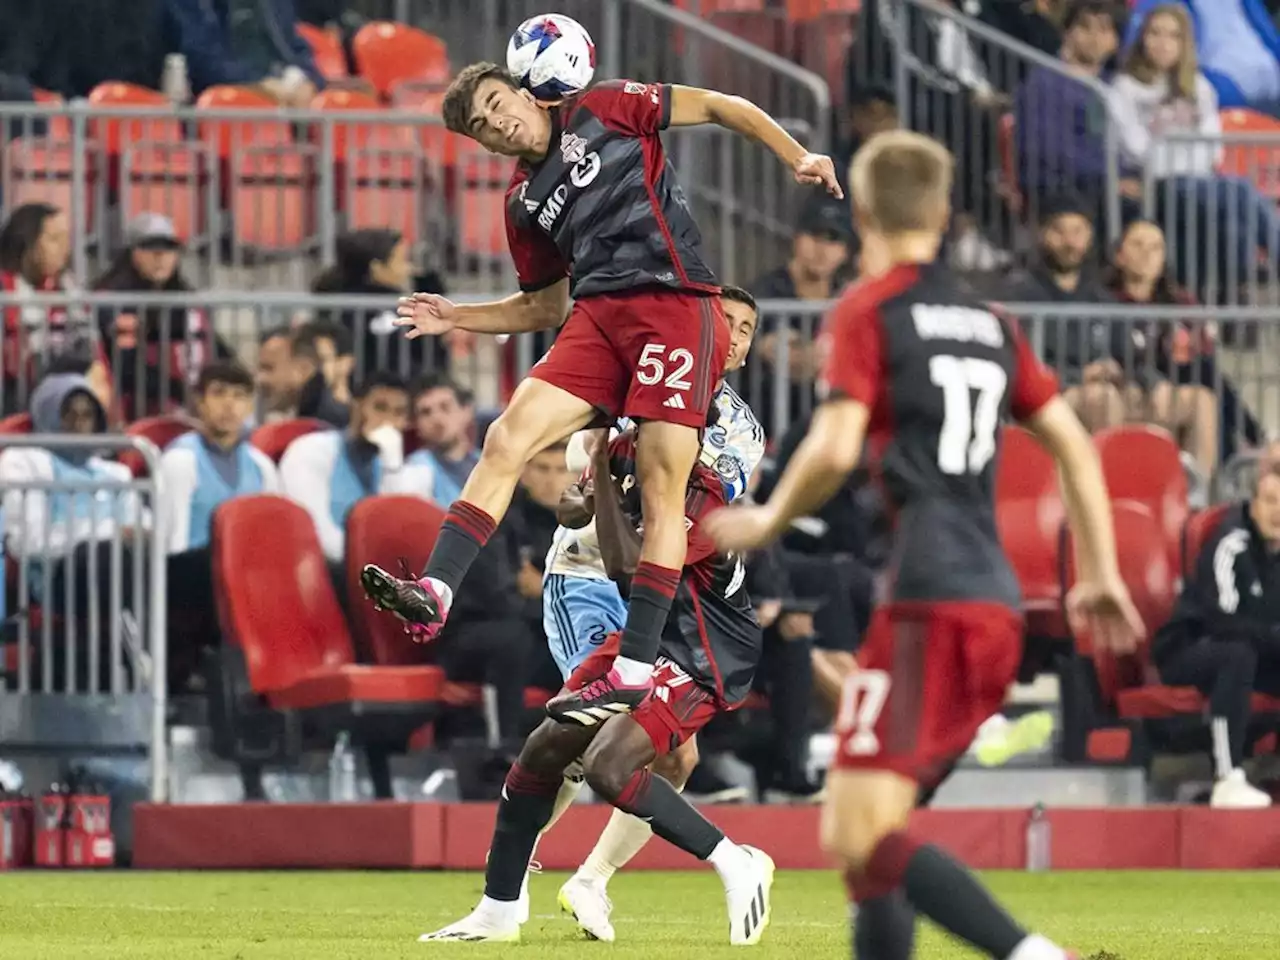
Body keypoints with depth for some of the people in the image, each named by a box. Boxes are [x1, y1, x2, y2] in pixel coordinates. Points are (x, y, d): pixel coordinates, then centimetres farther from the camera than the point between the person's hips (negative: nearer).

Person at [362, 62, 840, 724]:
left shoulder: (600, 111, 6)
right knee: (506, 440, -12)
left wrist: (797, 158, -5)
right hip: (597, 316, 6)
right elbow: (544, 308, 28)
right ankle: (433, 595, -18)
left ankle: (635, 669, -13)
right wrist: (453, 318, 16)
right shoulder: (524, 203, 21)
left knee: (661, 483, -10)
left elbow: (718, 106, 7)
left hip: (675, 303, -6)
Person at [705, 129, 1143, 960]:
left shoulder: (867, 313, -2)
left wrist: (766, 523, 3)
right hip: (997, 605, 8)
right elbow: (1075, 445, 18)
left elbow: (835, 450, -14)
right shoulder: (988, 322, 19)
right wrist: (1102, 576, 22)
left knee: (862, 839, -14)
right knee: (862, 831, 15)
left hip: (928, 603, -8)